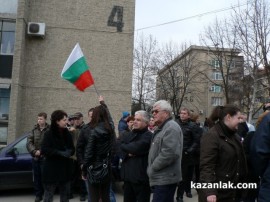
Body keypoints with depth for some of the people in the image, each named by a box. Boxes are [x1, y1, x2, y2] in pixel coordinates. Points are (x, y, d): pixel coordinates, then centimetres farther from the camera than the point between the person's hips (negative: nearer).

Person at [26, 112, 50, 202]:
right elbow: (29, 142, 1)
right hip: (35, 158, 4)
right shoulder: (34, 130, 6)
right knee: (37, 177, 11)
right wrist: (34, 151, -12)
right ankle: (38, 195, 24)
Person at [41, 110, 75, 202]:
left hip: (65, 169, 6)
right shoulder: (49, 134, -10)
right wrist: (60, 153, -23)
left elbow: (72, 148, 14)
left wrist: (69, 152, -9)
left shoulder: (67, 133, 8)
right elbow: (44, 150, -17)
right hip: (52, 169, -6)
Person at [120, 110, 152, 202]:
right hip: (128, 174, 8)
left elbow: (136, 148, -25)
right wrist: (129, 151, -15)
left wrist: (126, 147, -6)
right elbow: (121, 145, 5)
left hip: (141, 176, -7)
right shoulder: (130, 133, 13)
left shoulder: (148, 136, -14)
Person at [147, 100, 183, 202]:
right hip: (161, 178, 10)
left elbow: (170, 153, -26)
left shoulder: (171, 127, -15)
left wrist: (152, 168, -17)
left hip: (165, 179, -10)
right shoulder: (162, 128, 18)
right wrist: (151, 168, 13)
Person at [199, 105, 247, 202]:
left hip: (233, 191, 8)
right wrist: (210, 192, -29)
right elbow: (206, 166, -23)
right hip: (217, 192, -8)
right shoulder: (211, 136, -16)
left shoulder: (234, 136, 12)